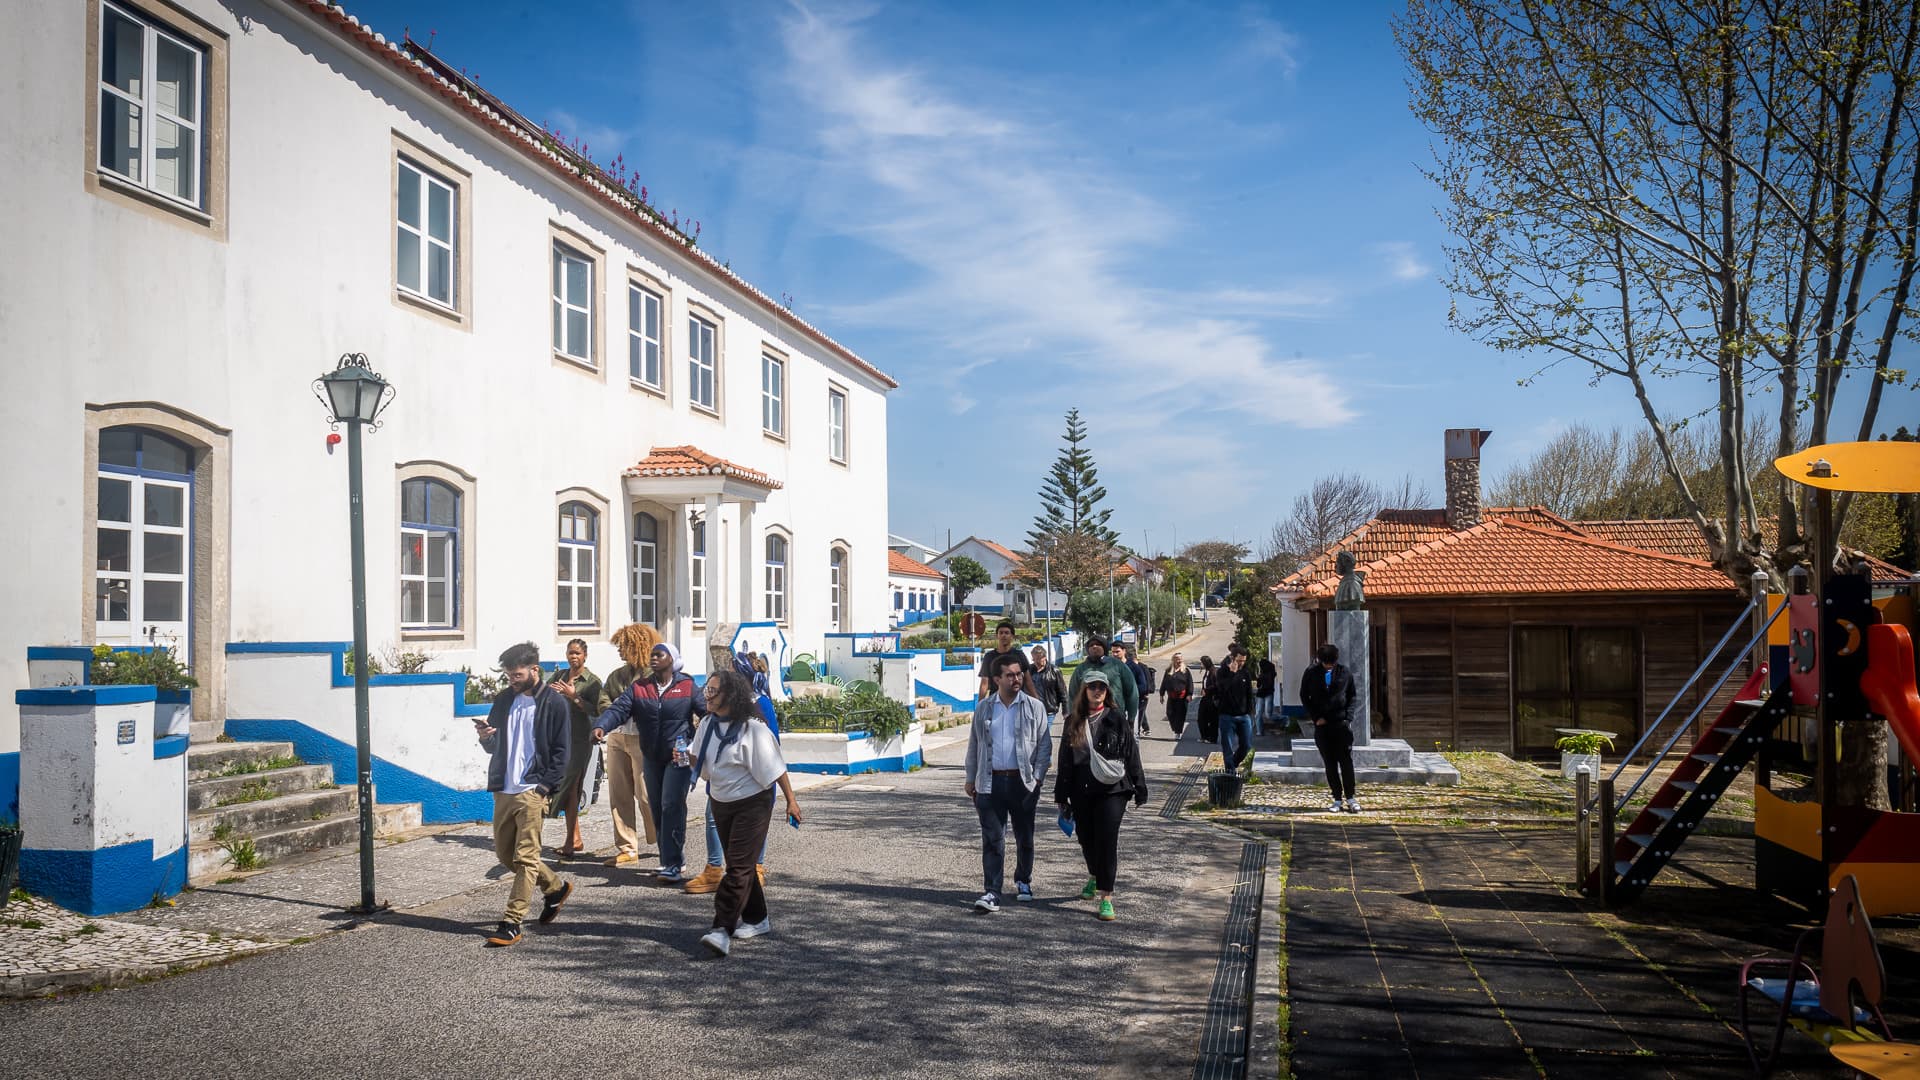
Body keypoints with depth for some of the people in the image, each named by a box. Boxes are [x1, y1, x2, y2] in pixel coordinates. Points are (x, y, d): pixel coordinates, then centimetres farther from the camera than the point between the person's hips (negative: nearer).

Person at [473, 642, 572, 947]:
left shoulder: (554, 703, -5)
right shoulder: (504, 700, 12)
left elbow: (561, 752, -5)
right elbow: (493, 748, 16)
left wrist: (545, 785, -15)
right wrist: (485, 736, -7)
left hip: (532, 791, -7)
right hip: (503, 790, 7)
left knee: (525, 857, -6)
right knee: (504, 853, 13)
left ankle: (512, 923, -3)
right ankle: (555, 888, 31)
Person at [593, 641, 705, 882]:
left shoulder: (687, 687, -2)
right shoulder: (639, 688, 4)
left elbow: (706, 711, -4)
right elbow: (618, 709, -9)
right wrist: (601, 726, -27)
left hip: (679, 756, -5)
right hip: (652, 757, 5)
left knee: (671, 806, -12)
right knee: (657, 809, 12)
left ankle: (672, 865, -11)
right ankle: (669, 859, 24)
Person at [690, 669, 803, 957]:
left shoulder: (752, 728, -19)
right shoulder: (708, 724, 2)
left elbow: (774, 767, -14)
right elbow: (699, 759, 22)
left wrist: (791, 800, -12)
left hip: (752, 804, -7)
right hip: (720, 802, 8)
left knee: (738, 867, -10)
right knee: (738, 865, 14)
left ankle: (723, 929, -13)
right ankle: (757, 919, 28)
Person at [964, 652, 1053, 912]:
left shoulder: (1034, 707, 0)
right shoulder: (983, 708, 6)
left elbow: (1045, 744, 1)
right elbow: (974, 745, 11)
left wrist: (1037, 777, -7)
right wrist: (971, 779, 10)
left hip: (1022, 781, 0)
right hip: (991, 782, 0)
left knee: (1024, 837, 13)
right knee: (992, 840, -4)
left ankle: (1023, 881, 34)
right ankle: (992, 892, -2)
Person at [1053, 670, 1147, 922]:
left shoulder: (1116, 719, -1)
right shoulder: (1073, 721, 6)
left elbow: (1132, 755, 1)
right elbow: (1065, 760, 8)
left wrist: (1139, 789, 0)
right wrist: (1062, 796, 7)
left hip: (1112, 790, -3)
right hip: (1081, 791, 4)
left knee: (1107, 841, -10)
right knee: (1086, 839, 16)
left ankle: (1105, 897, -7)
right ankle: (1095, 878, 44)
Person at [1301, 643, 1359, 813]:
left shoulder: (1344, 672, 3)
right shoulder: (1311, 673, 1)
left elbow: (1352, 696, 11)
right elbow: (1304, 697, 7)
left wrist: (1348, 716, -2)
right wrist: (1316, 717, -2)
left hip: (1341, 723, 0)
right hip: (1322, 725, 0)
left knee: (1347, 762, -3)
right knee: (1330, 764, 4)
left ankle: (1350, 798, 5)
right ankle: (1337, 799, 9)